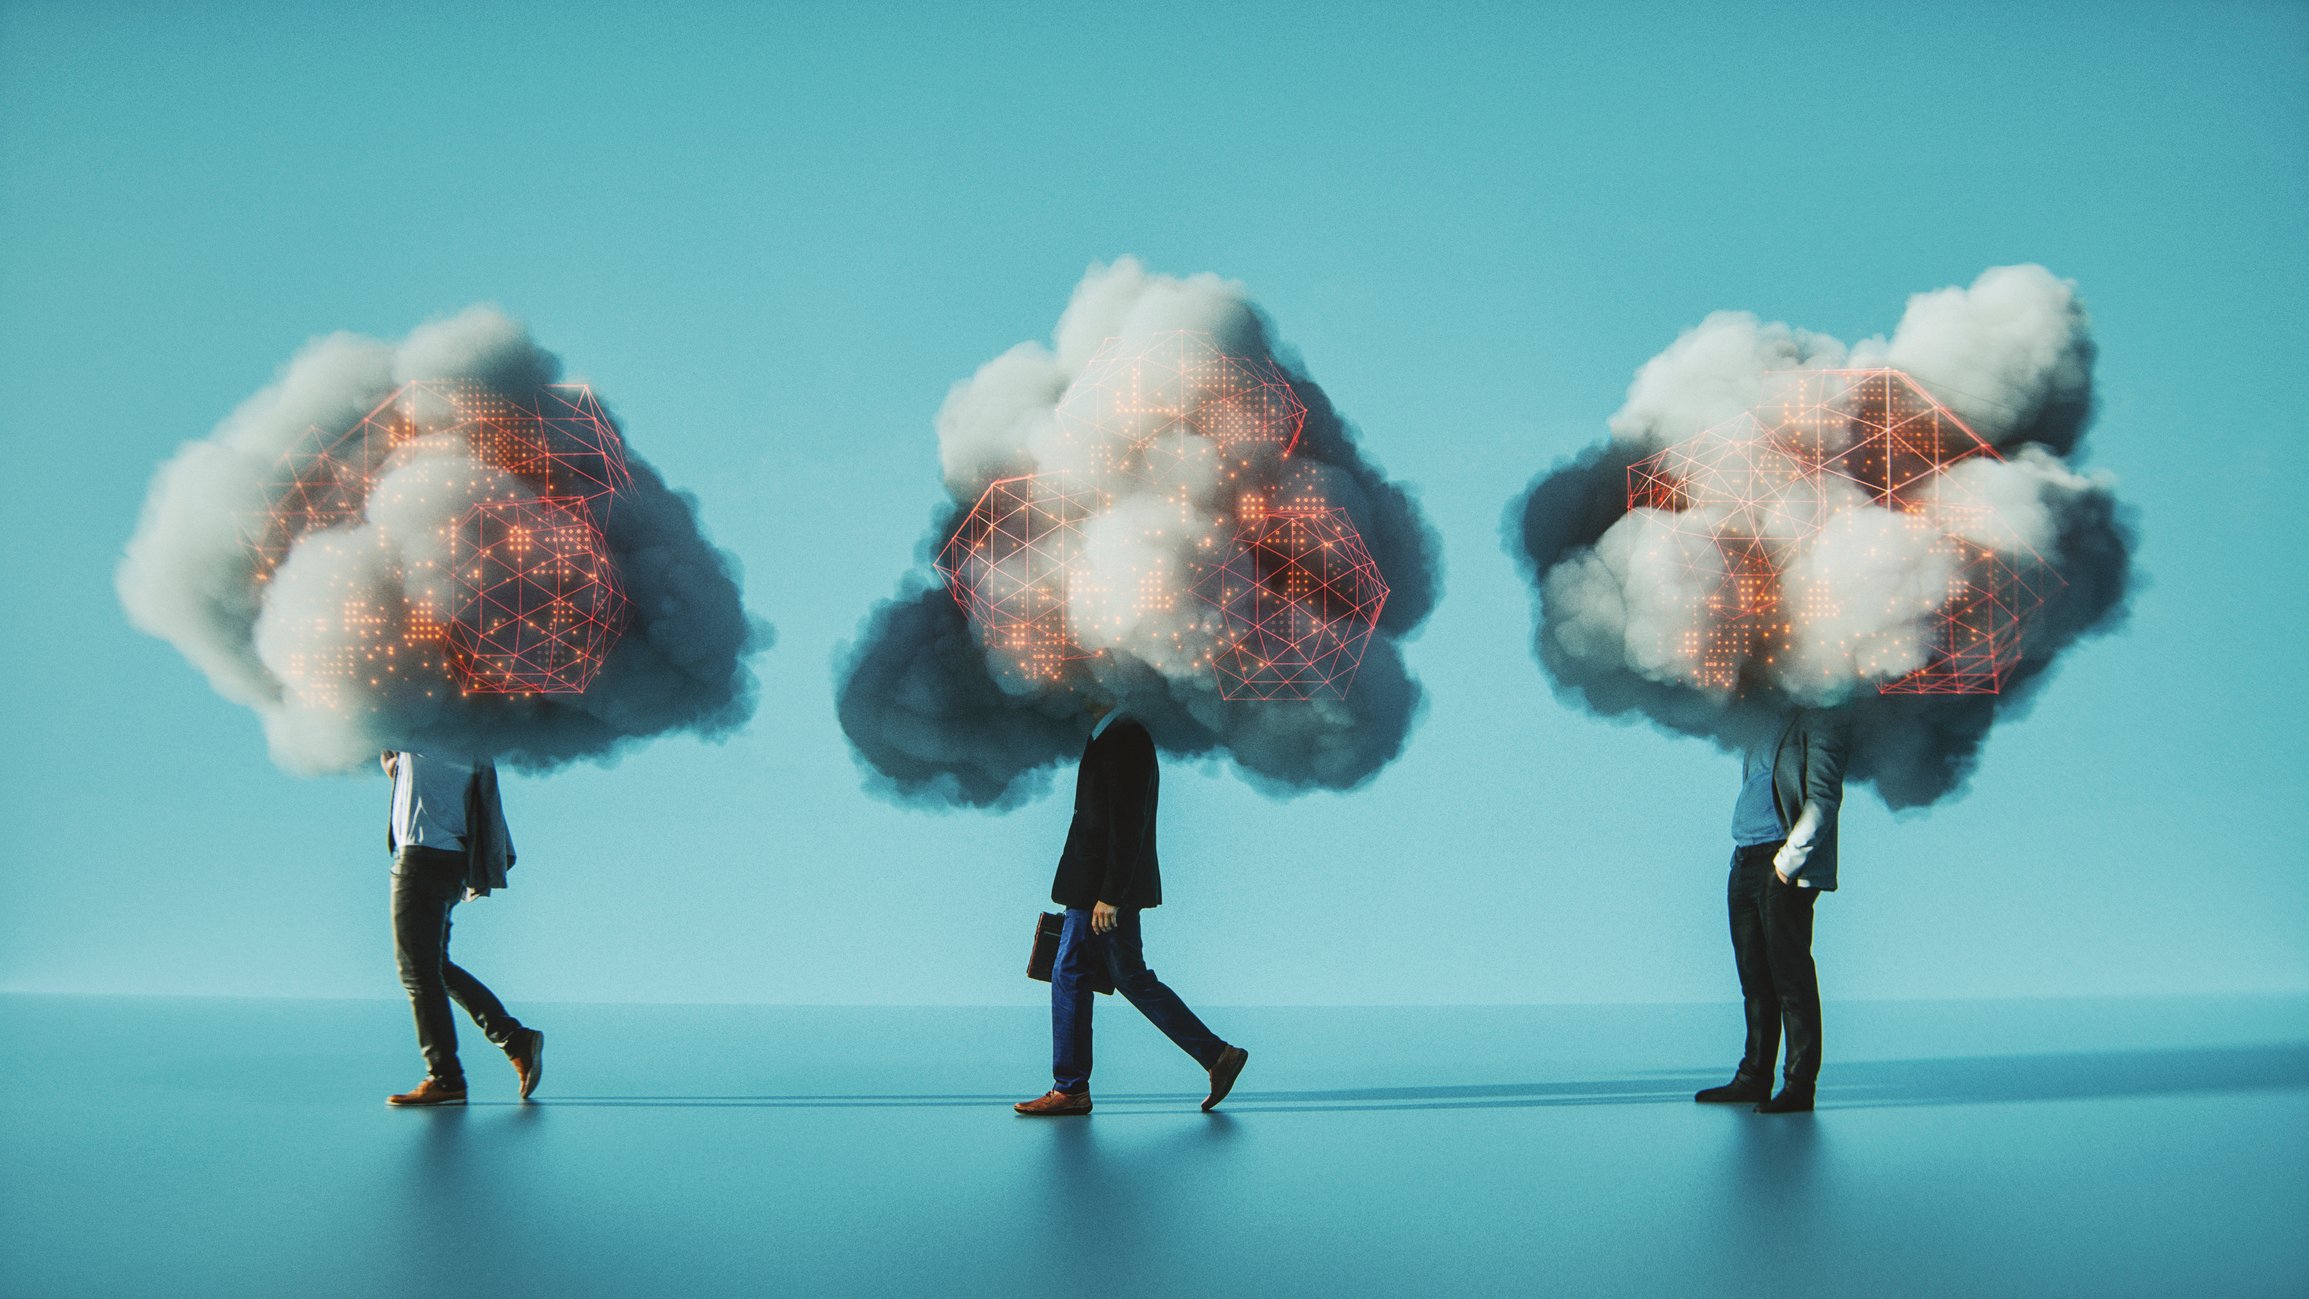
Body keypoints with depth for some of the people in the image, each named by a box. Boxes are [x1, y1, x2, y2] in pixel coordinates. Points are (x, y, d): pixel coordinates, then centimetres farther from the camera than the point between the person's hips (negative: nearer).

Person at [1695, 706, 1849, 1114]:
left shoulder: (1819, 717, -5)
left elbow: (1824, 797, -13)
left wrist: (1789, 858, -17)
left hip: (1785, 869, -8)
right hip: (1746, 863, 8)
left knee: (1791, 977, -6)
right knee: (1754, 977, 10)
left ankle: (1800, 1086, -2)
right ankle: (1753, 1078, 17)